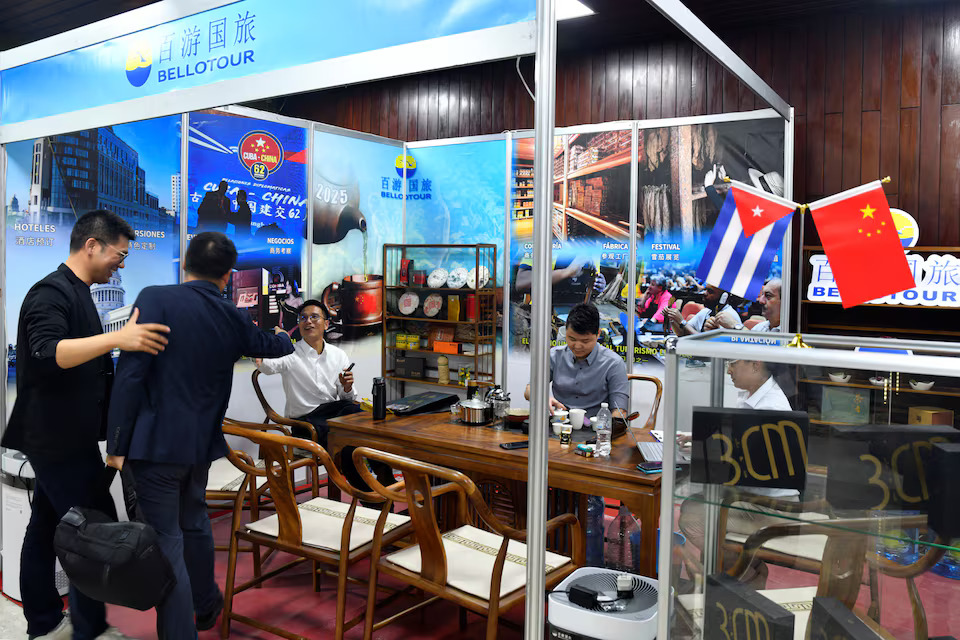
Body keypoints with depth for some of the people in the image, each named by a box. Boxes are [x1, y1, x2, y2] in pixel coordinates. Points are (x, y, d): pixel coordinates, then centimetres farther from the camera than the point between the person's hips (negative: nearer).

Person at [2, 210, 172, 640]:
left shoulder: (76, 293, 16)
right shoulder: (51, 292, -15)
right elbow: (47, 352, -33)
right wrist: (116, 338, -44)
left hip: (59, 436, 10)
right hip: (59, 437, -10)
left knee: (47, 525, 15)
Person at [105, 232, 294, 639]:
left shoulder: (155, 299, -12)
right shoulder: (233, 319, 2)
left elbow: (130, 375, -16)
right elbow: (271, 346, 23)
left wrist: (117, 446, -9)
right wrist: (286, 338, 48)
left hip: (156, 443, -6)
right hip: (201, 441, 6)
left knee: (165, 544, 1)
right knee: (193, 524, 26)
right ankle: (205, 606, 45)